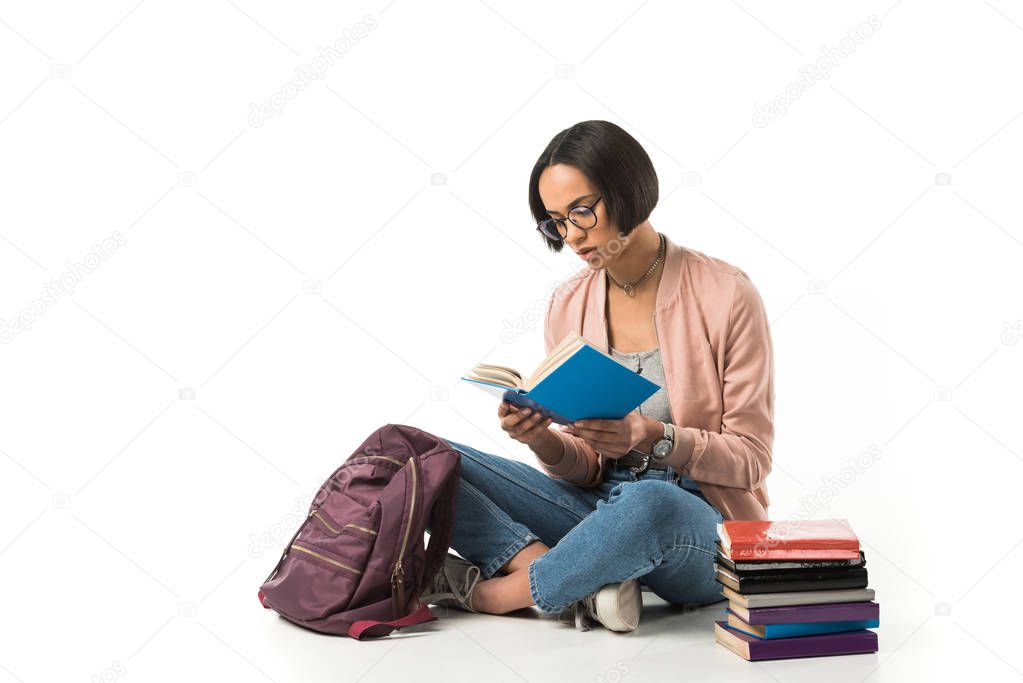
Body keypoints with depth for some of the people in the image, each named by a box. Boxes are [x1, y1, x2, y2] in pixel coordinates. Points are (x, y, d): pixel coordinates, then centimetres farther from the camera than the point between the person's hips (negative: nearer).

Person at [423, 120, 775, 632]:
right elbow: (584, 469, 5)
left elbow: (750, 459, -8)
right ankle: (587, 585, -27)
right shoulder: (568, 306, 3)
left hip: (706, 522, -4)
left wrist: (652, 437, -25)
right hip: (600, 506, 4)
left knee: (648, 504, -41)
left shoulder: (726, 295, -10)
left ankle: (487, 594, -15)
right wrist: (543, 440, -18)